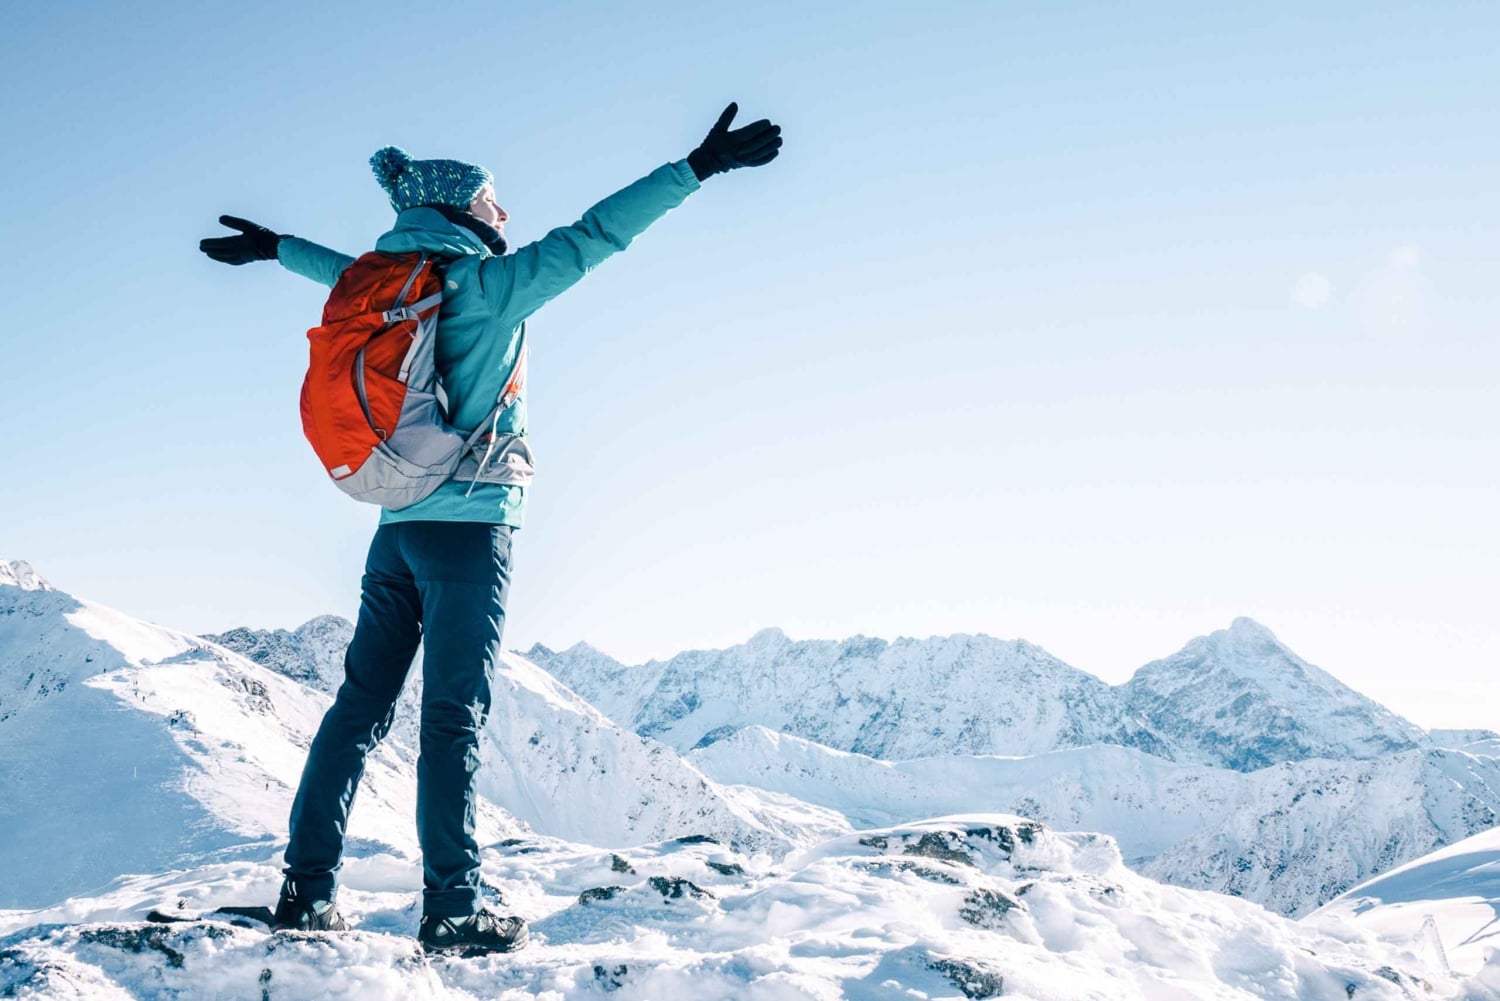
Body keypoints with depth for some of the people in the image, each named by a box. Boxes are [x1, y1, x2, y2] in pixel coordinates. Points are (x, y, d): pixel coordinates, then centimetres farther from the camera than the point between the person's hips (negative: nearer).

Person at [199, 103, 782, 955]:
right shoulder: (486, 285, -7)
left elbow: (350, 269, 32)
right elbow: (590, 237, -12)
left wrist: (276, 247, 54)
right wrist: (697, 168, -11)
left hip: (398, 525, 7)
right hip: (470, 524, -7)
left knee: (360, 709, 9)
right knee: (454, 719, -7)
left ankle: (309, 888, 11)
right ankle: (453, 910, -4)